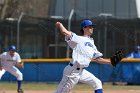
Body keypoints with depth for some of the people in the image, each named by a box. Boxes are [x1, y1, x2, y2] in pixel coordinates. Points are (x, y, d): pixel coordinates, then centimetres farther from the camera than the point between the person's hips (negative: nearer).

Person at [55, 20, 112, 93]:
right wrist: (60, 25, 0)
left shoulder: (91, 43, 18)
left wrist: (110, 61, 8)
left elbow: (98, 59, 18)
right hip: (73, 71, -8)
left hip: (82, 71, 8)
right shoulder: (77, 39, -5)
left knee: (97, 83, 6)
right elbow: (64, 32, -19)